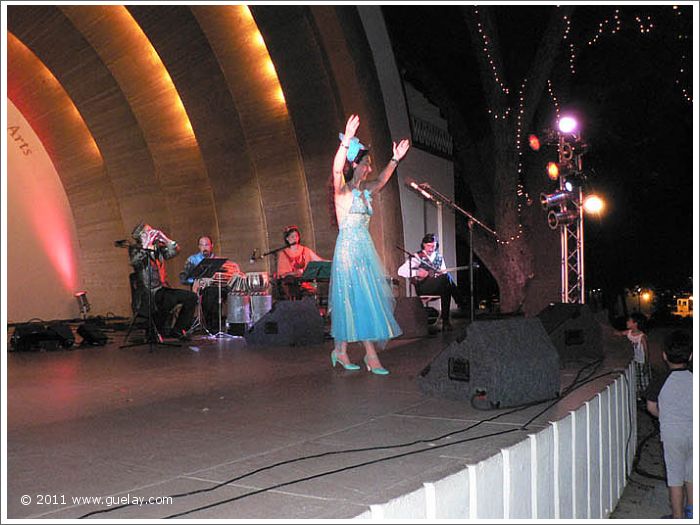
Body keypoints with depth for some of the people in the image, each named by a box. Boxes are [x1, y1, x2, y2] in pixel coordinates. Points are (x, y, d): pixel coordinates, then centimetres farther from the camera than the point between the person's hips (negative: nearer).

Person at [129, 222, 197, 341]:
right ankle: (156, 330, -11)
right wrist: (148, 243, -21)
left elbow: (175, 251, 13)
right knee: (170, 298, -35)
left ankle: (177, 330, 4)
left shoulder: (158, 248, 15)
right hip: (148, 293, -7)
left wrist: (164, 238, 1)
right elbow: (134, 261, -24)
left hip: (162, 288, 7)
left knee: (191, 297, -5)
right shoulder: (135, 250, -2)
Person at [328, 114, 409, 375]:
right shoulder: (342, 190, -8)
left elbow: (382, 180, 31)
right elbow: (337, 170, -28)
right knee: (360, 301, -7)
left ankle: (341, 349, 19)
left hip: (365, 249, 8)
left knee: (360, 302, 9)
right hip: (349, 249, -8)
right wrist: (346, 141, -40)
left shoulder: (364, 191, 14)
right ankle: (371, 355, -4)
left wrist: (395, 159, 23)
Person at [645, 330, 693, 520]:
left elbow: (652, 408, 0)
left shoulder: (659, 383, -14)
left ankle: (678, 517, 17)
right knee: (691, 474, 21)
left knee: (675, 478, 7)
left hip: (672, 435, -3)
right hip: (694, 433, 4)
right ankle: (690, 511, 37)